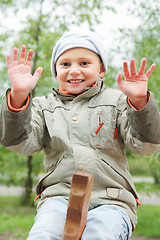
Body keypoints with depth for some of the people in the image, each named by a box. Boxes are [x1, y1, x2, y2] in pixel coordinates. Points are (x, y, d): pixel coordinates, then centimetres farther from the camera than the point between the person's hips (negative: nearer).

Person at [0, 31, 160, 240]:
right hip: (59, 197, 1)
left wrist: (140, 101, -20)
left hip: (110, 201, -1)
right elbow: (19, 142, -1)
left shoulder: (116, 101, 12)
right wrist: (18, 96, -18)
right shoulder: (45, 105, 16)